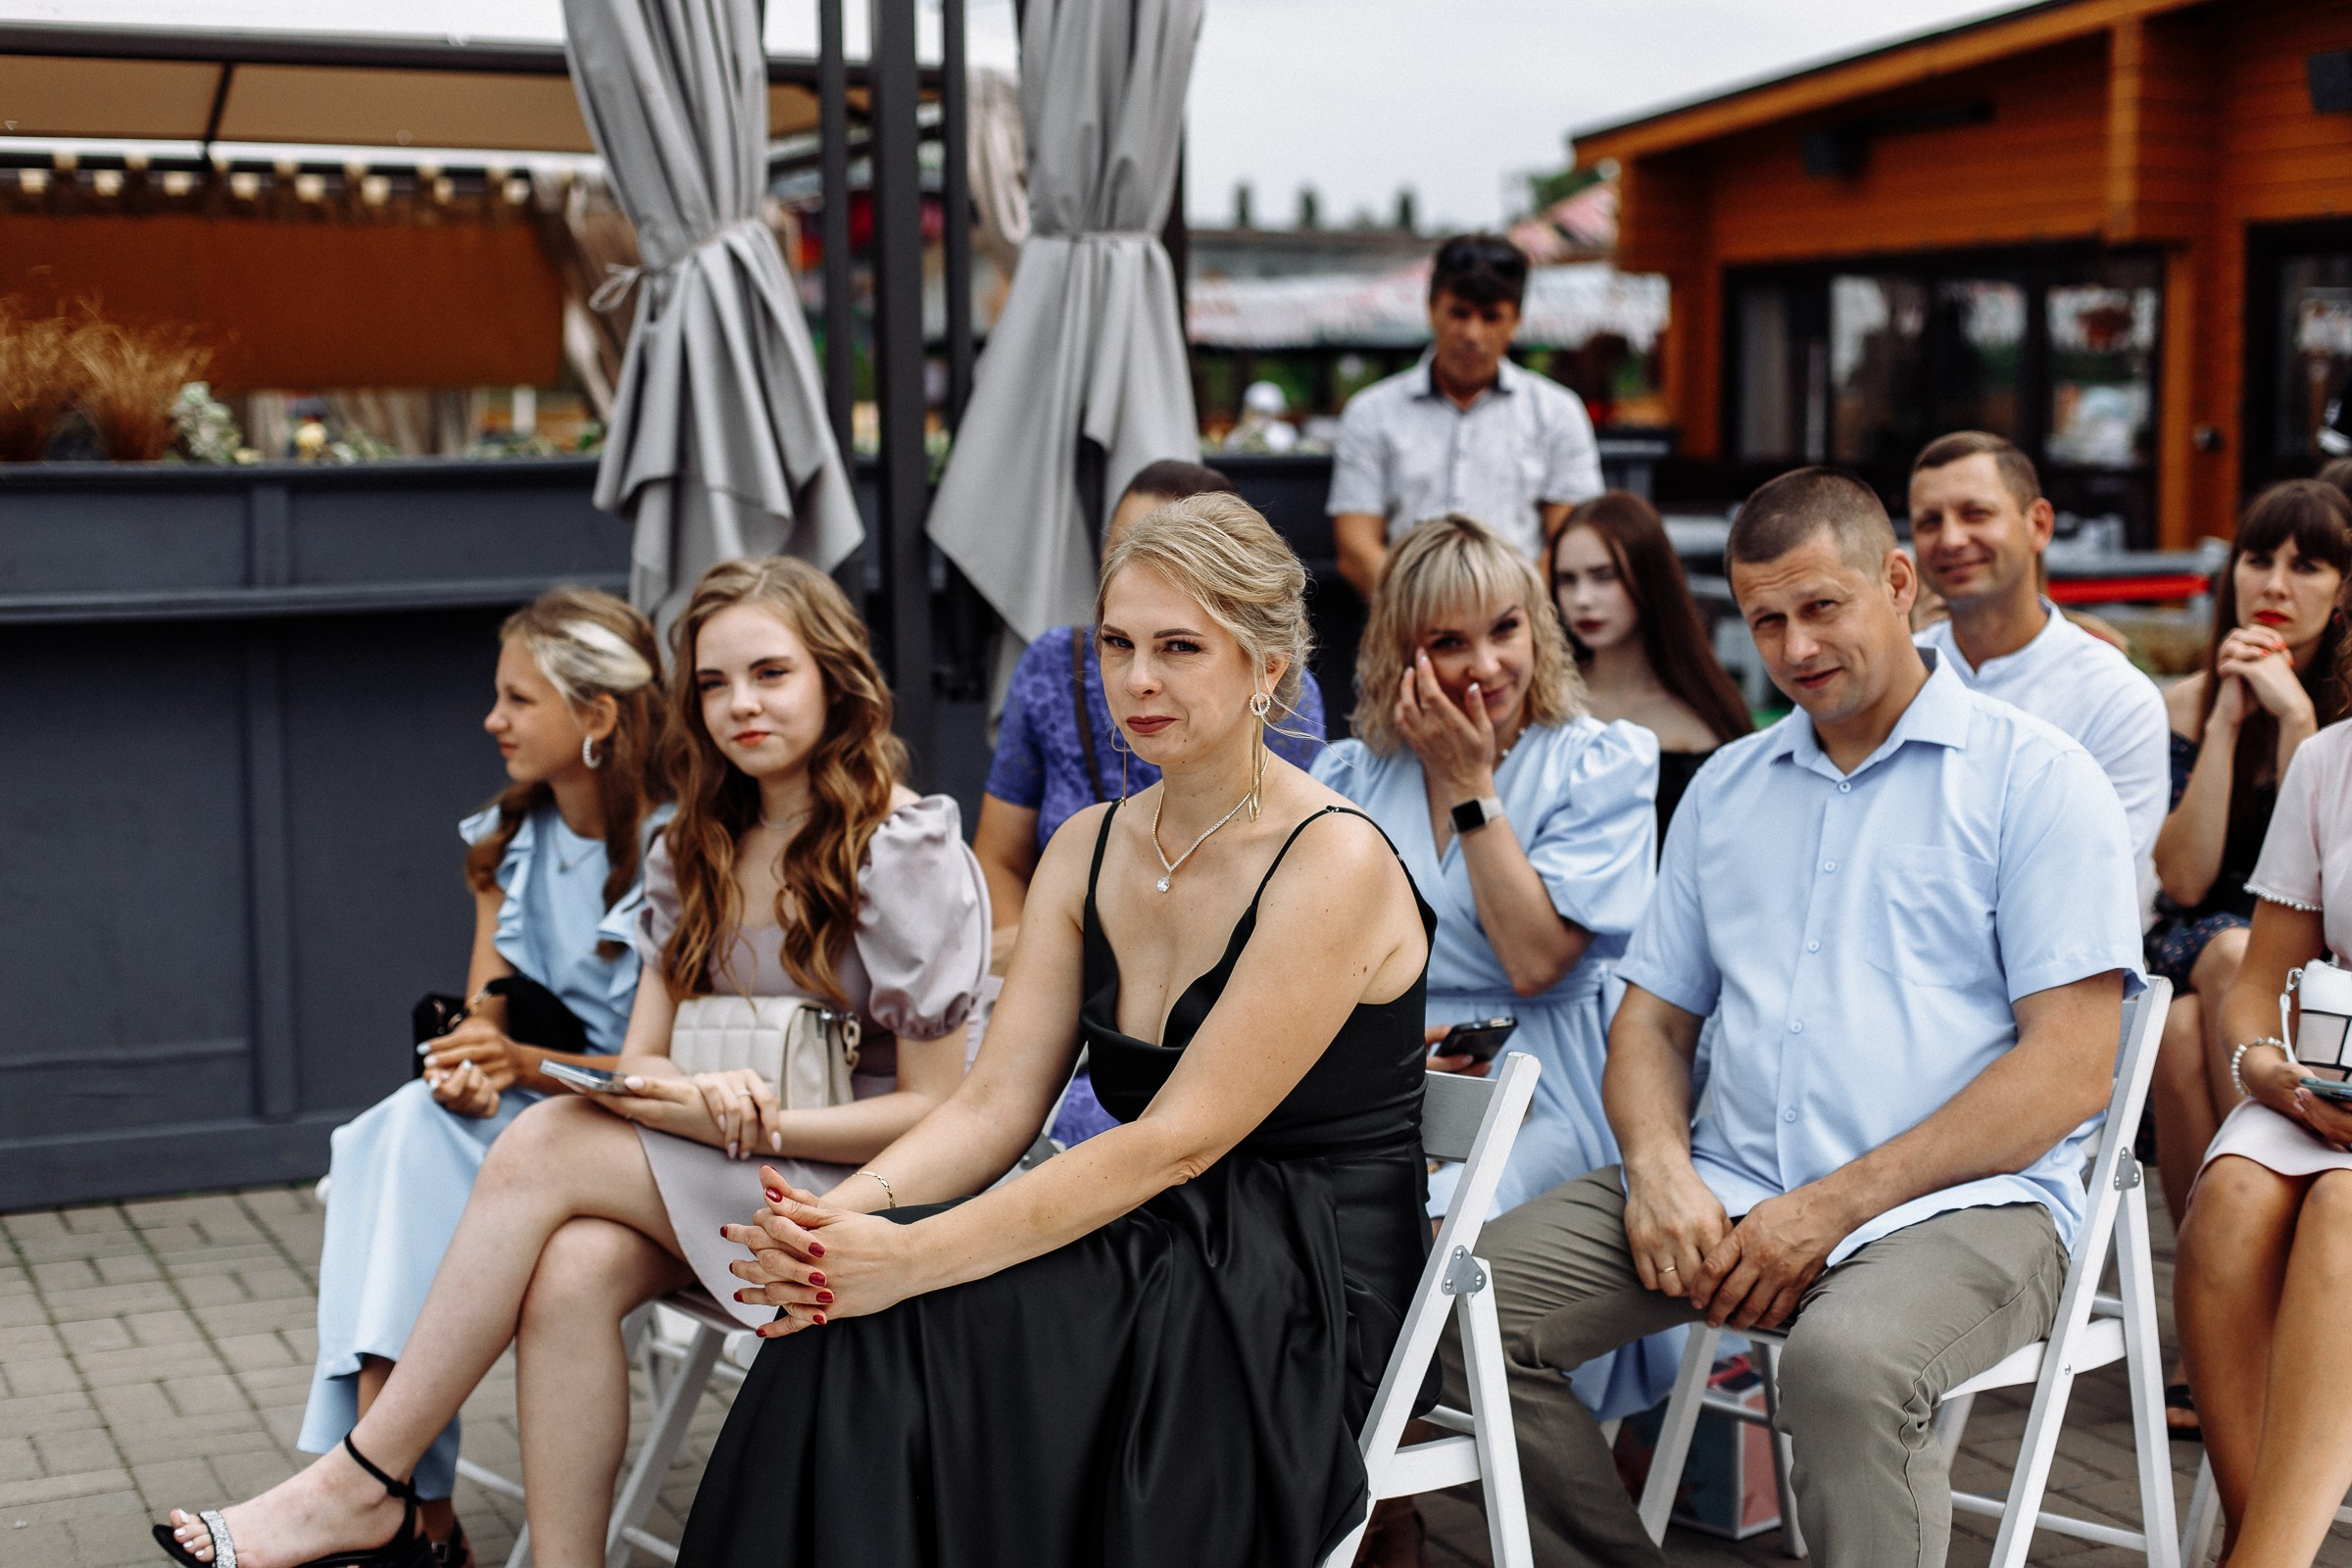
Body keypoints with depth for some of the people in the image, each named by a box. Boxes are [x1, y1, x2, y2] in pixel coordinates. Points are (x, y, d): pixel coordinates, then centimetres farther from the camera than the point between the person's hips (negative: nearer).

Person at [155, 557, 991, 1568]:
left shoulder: (908, 852, -8)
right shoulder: (696, 851, 12)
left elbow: (937, 1112, -9)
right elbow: (640, 1069, 6)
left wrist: (764, 1126, -20)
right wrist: (695, 1103, -18)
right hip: (711, 1179, 6)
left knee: (546, 1145, -23)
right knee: (573, 1270, -28)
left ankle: (362, 1484, -14)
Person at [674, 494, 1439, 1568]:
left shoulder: (1333, 864, -14)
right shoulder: (1089, 850, 9)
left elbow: (1176, 1141, -20)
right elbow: (995, 1101, 1)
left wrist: (916, 1256, -27)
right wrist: (844, 1211, -19)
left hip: (1302, 1291, -6)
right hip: (1157, 1243, 6)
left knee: (903, 1324, -25)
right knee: (848, 1320, -21)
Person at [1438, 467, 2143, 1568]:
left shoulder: (2035, 777, 0)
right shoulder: (1725, 787, 19)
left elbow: (2072, 1066, -8)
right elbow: (1650, 1019, 19)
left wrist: (1834, 1206, -14)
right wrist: (1661, 1170, -4)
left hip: (1962, 1200, -5)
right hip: (1728, 1191, 5)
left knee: (1846, 1363, -38)